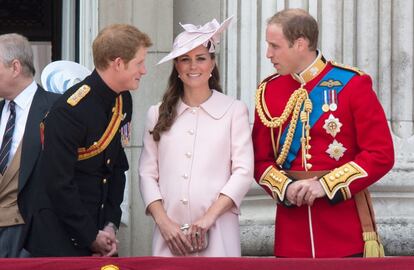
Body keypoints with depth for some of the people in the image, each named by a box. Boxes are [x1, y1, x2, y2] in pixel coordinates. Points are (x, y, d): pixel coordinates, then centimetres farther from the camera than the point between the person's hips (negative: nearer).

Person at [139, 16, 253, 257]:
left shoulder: (234, 110, 3)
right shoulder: (159, 115, 11)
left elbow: (243, 172, -3)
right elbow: (148, 174, 7)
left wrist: (209, 217, -12)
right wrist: (163, 222, -6)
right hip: (169, 235, 2)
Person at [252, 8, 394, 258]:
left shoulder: (352, 84, -4)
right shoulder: (268, 90, 8)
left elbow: (381, 155, -7)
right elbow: (261, 160, 10)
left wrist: (326, 186, -16)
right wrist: (285, 188, -11)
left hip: (347, 228, -3)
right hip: (292, 234, 3)